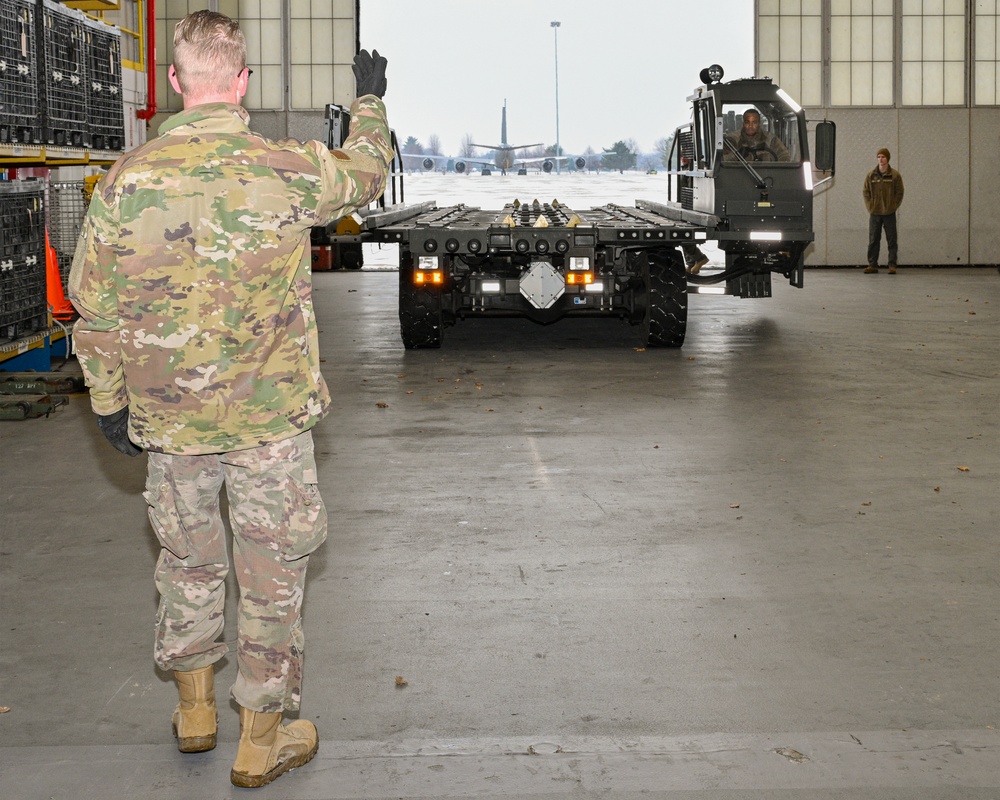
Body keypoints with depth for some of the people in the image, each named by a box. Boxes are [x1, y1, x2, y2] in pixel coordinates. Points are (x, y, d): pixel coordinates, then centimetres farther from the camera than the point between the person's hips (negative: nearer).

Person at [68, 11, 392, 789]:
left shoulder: (126, 181, -10)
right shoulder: (289, 171, -14)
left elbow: (95, 310, -2)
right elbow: (367, 170, 8)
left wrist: (109, 400, 12)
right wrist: (371, 99, 27)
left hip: (166, 416, 2)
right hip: (269, 415, -2)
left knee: (188, 558, 22)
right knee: (272, 573, 11)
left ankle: (195, 709, 37)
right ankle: (261, 739, 22)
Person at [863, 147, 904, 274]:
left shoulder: (895, 175, -2)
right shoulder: (871, 175, 4)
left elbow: (899, 193, 1)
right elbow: (866, 192, 8)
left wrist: (893, 207, -6)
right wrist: (870, 207, -1)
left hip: (889, 213, -2)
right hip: (874, 213, 2)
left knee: (892, 240, 1)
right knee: (873, 240, 5)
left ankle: (892, 265, 4)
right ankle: (872, 265, 10)